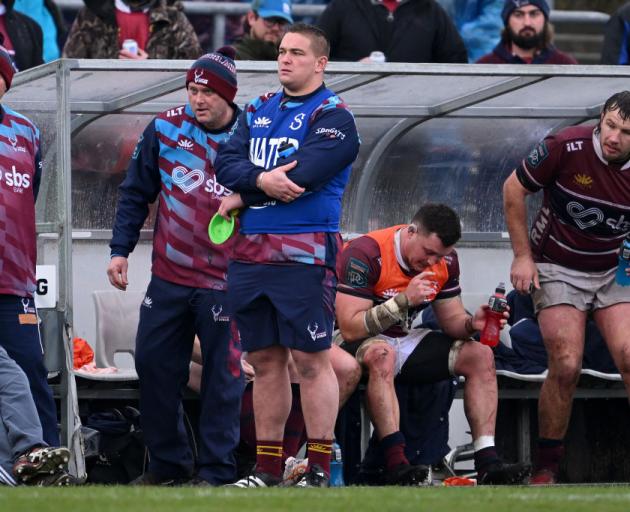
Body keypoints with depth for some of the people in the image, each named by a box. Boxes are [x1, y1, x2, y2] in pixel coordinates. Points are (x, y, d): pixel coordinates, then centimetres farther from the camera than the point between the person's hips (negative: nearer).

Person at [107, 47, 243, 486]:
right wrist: (121, 249, 3)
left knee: (222, 375, -2)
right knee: (154, 366, 6)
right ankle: (168, 463, 19)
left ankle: (218, 471, 6)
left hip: (224, 281, -4)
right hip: (169, 277, 4)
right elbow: (136, 194, 9)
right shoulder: (165, 129, 1)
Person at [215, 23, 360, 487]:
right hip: (250, 253, 7)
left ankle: (320, 470, -5)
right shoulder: (259, 110, 18)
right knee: (265, 361, 10)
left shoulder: (333, 118, -4)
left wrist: (241, 197, -4)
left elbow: (301, 176, -15)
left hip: (304, 254, -7)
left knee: (311, 360, -7)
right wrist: (261, 179, -15)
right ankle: (268, 470, 15)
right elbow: (227, 163, 6)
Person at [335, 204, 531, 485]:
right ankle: (396, 465, -49)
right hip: (359, 344, -7)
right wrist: (404, 300, -32)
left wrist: (473, 323, -18)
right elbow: (349, 328, -27)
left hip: (404, 339, 7)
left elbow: (452, 320, 6)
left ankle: (487, 462, -20)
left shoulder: (445, 261, -1)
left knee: (480, 356, -9)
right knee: (382, 355, -41)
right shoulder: (366, 254, -23)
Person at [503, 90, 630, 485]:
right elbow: (514, 189, -5)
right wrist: (523, 256, -4)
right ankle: (547, 464, 2)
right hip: (557, 270, -2)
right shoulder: (566, 148, -19)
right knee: (566, 367, -14)